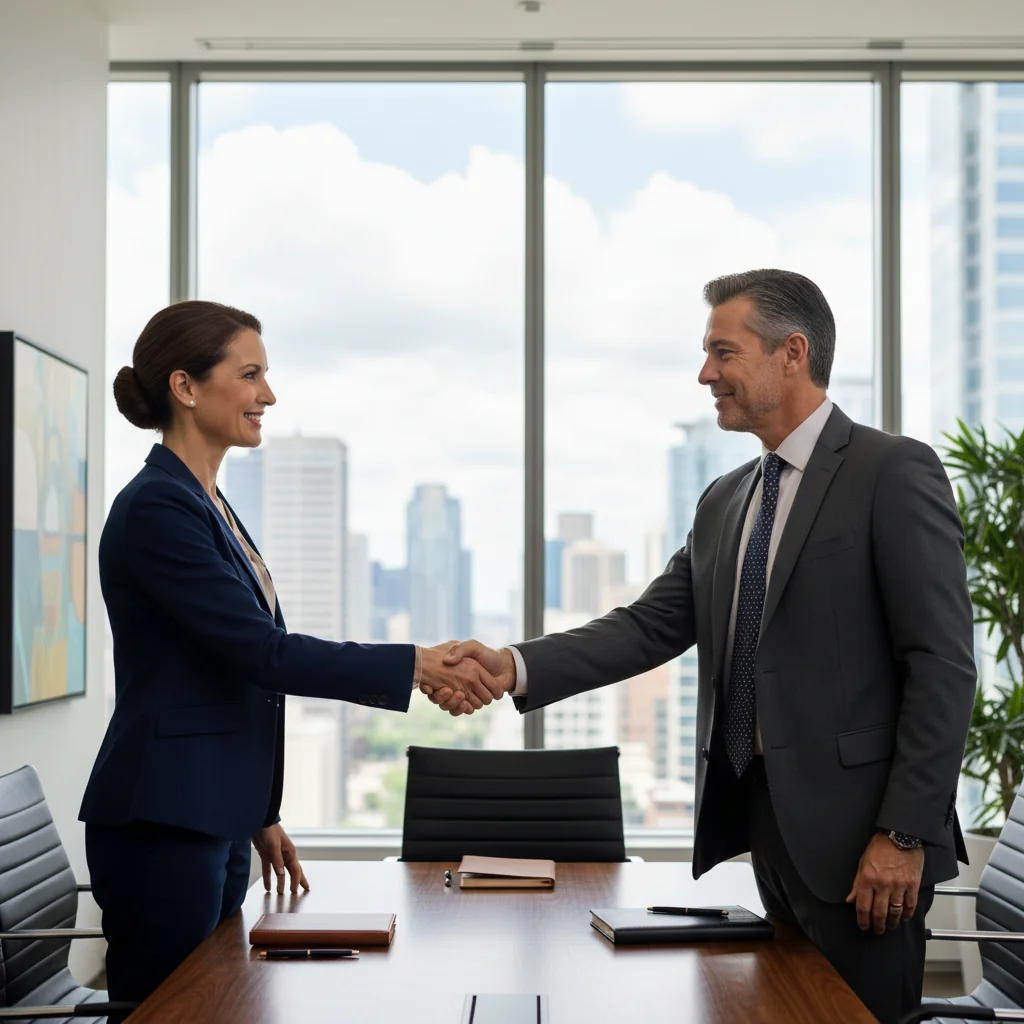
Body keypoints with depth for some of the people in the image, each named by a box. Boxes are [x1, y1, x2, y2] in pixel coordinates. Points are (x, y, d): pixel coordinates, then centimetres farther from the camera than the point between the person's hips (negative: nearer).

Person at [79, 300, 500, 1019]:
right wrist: (416, 665, -20)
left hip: (214, 817, 10)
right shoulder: (156, 508, -15)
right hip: (162, 824, -10)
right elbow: (263, 652, -20)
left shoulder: (206, 503, 14)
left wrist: (260, 814, 21)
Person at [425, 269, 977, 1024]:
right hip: (767, 821, 7)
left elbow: (943, 665, -13)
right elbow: (650, 627, 8)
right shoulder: (724, 502, 14)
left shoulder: (894, 473, -9)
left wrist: (905, 834, -17)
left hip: (857, 831, -7)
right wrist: (514, 667, -6)